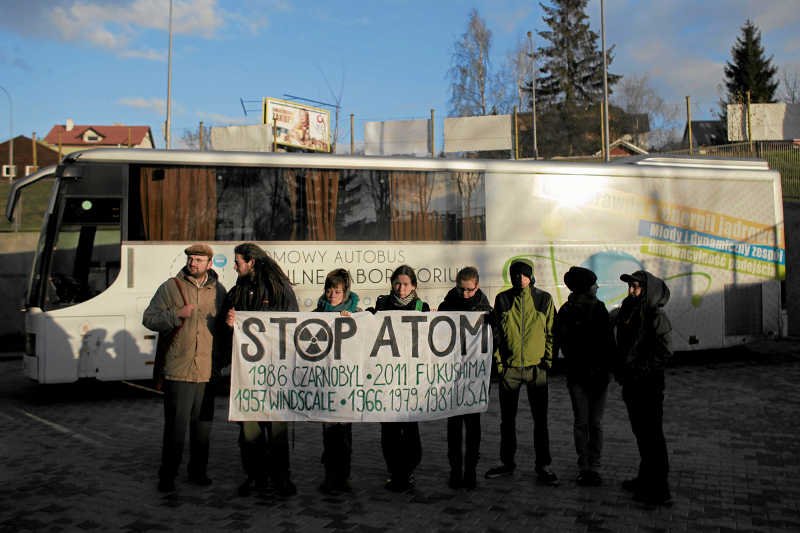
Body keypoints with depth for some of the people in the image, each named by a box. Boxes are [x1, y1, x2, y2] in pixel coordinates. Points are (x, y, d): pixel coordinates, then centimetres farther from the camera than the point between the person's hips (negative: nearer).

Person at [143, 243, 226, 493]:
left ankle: (198, 471, 25)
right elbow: (149, 318, -2)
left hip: (207, 371, 3)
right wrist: (177, 314, -16)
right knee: (175, 426, -1)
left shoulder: (218, 291, 9)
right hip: (177, 370, -3)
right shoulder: (170, 287, 1)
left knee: (202, 425, 11)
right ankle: (167, 475, 11)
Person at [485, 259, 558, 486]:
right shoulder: (503, 299, 3)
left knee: (540, 419, 2)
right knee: (507, 419, 10)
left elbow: (551, 331, 6)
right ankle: (507, 462, 22)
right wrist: (498, 360, -1)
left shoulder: (544, 299, 1)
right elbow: (497, 332, 6)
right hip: (509, 367, 1)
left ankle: (543, 466, 11)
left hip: (536, 367, -1)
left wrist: (548, 358, -3)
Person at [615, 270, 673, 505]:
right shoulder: (628, 311, 11)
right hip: (631, 383, 8)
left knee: (652, 435, -4)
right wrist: (620, 370, 10)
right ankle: (646, 479, 30)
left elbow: (663, 352, -18)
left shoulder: (656, 316, -13)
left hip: (649, 384, -8)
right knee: (641, 433, 17)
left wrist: (640, 372, -19)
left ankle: (659, 490, 1)